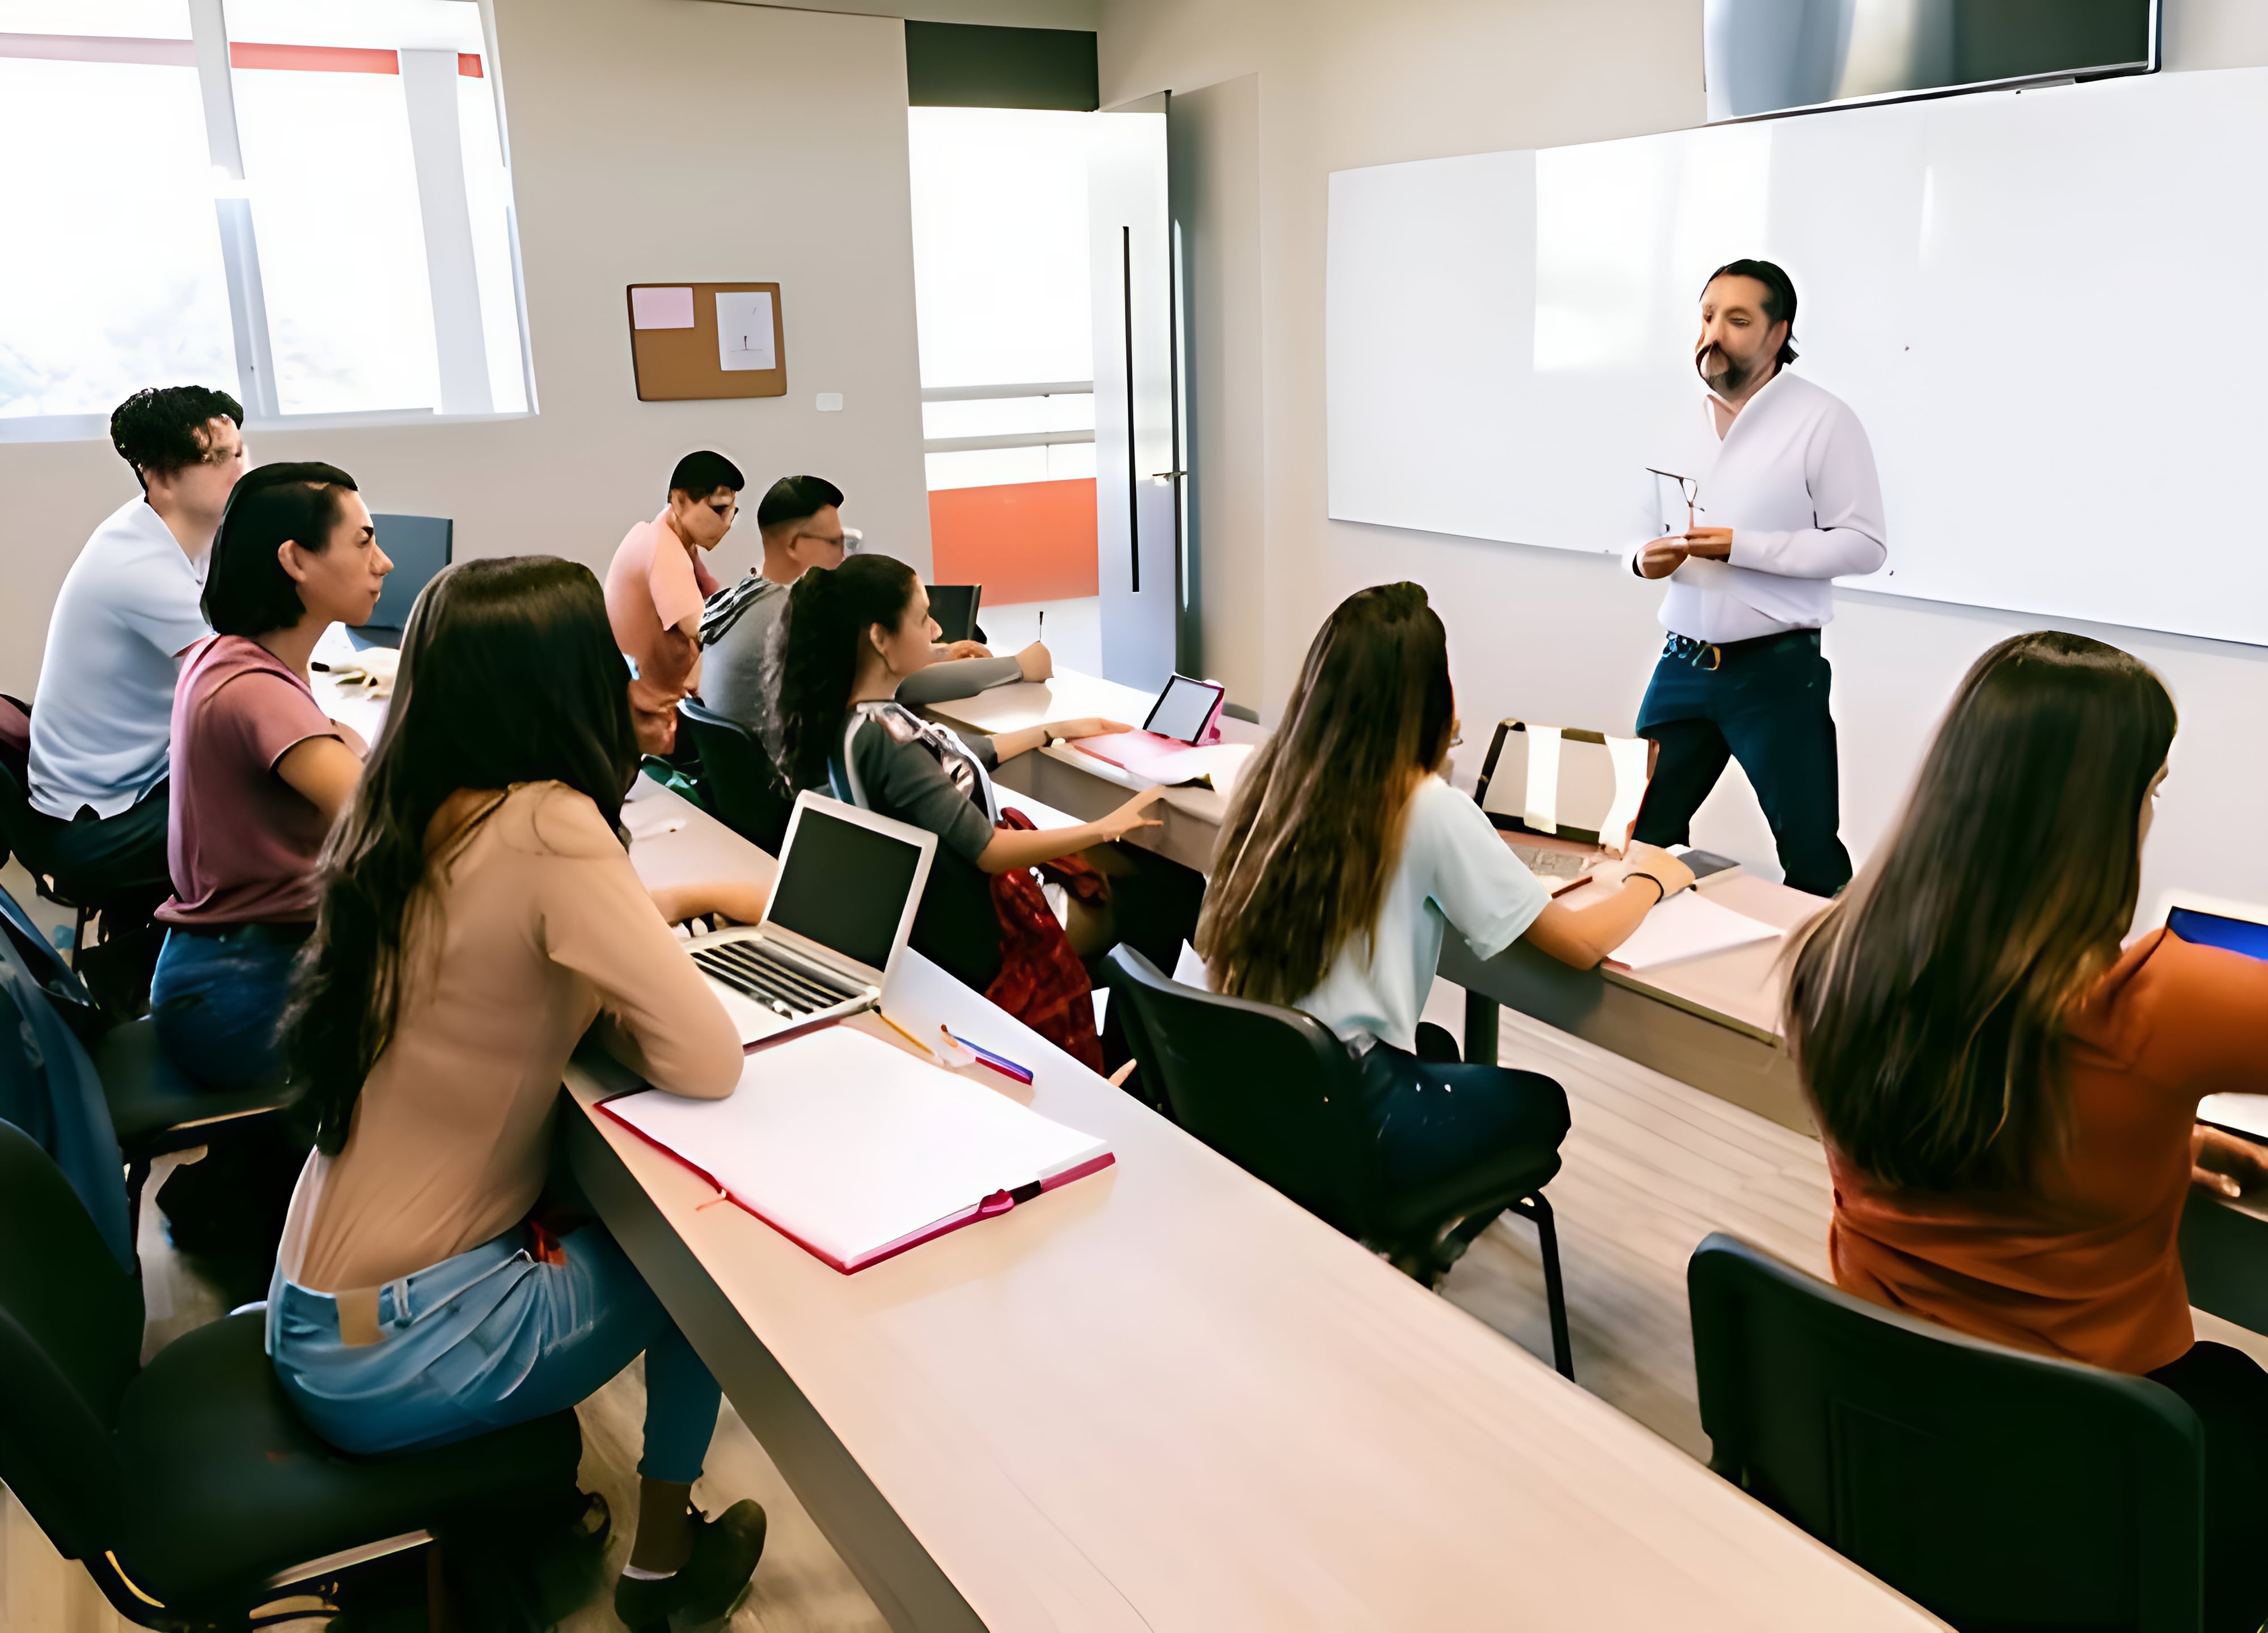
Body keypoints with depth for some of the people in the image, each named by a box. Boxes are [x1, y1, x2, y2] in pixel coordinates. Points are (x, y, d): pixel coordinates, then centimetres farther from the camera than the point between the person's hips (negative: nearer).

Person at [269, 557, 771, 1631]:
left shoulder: (407, 815, 0)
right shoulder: (547, 827, -23)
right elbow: (707, 1062, -24)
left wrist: (675, 901, 15)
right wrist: (603, 997, -5)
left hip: (316, 1310, 7)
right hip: (393, 1355, -7)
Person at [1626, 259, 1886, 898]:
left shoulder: (1823, 421, -6)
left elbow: (1865, 544, -11)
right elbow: (1641, 529, 19)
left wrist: (1742, 547, -19)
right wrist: (1644, 558, -6)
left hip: (1776, 669, -5)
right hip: (1682, 663, 5)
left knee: (1811, 857, 1)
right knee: (1645, 841, 8)